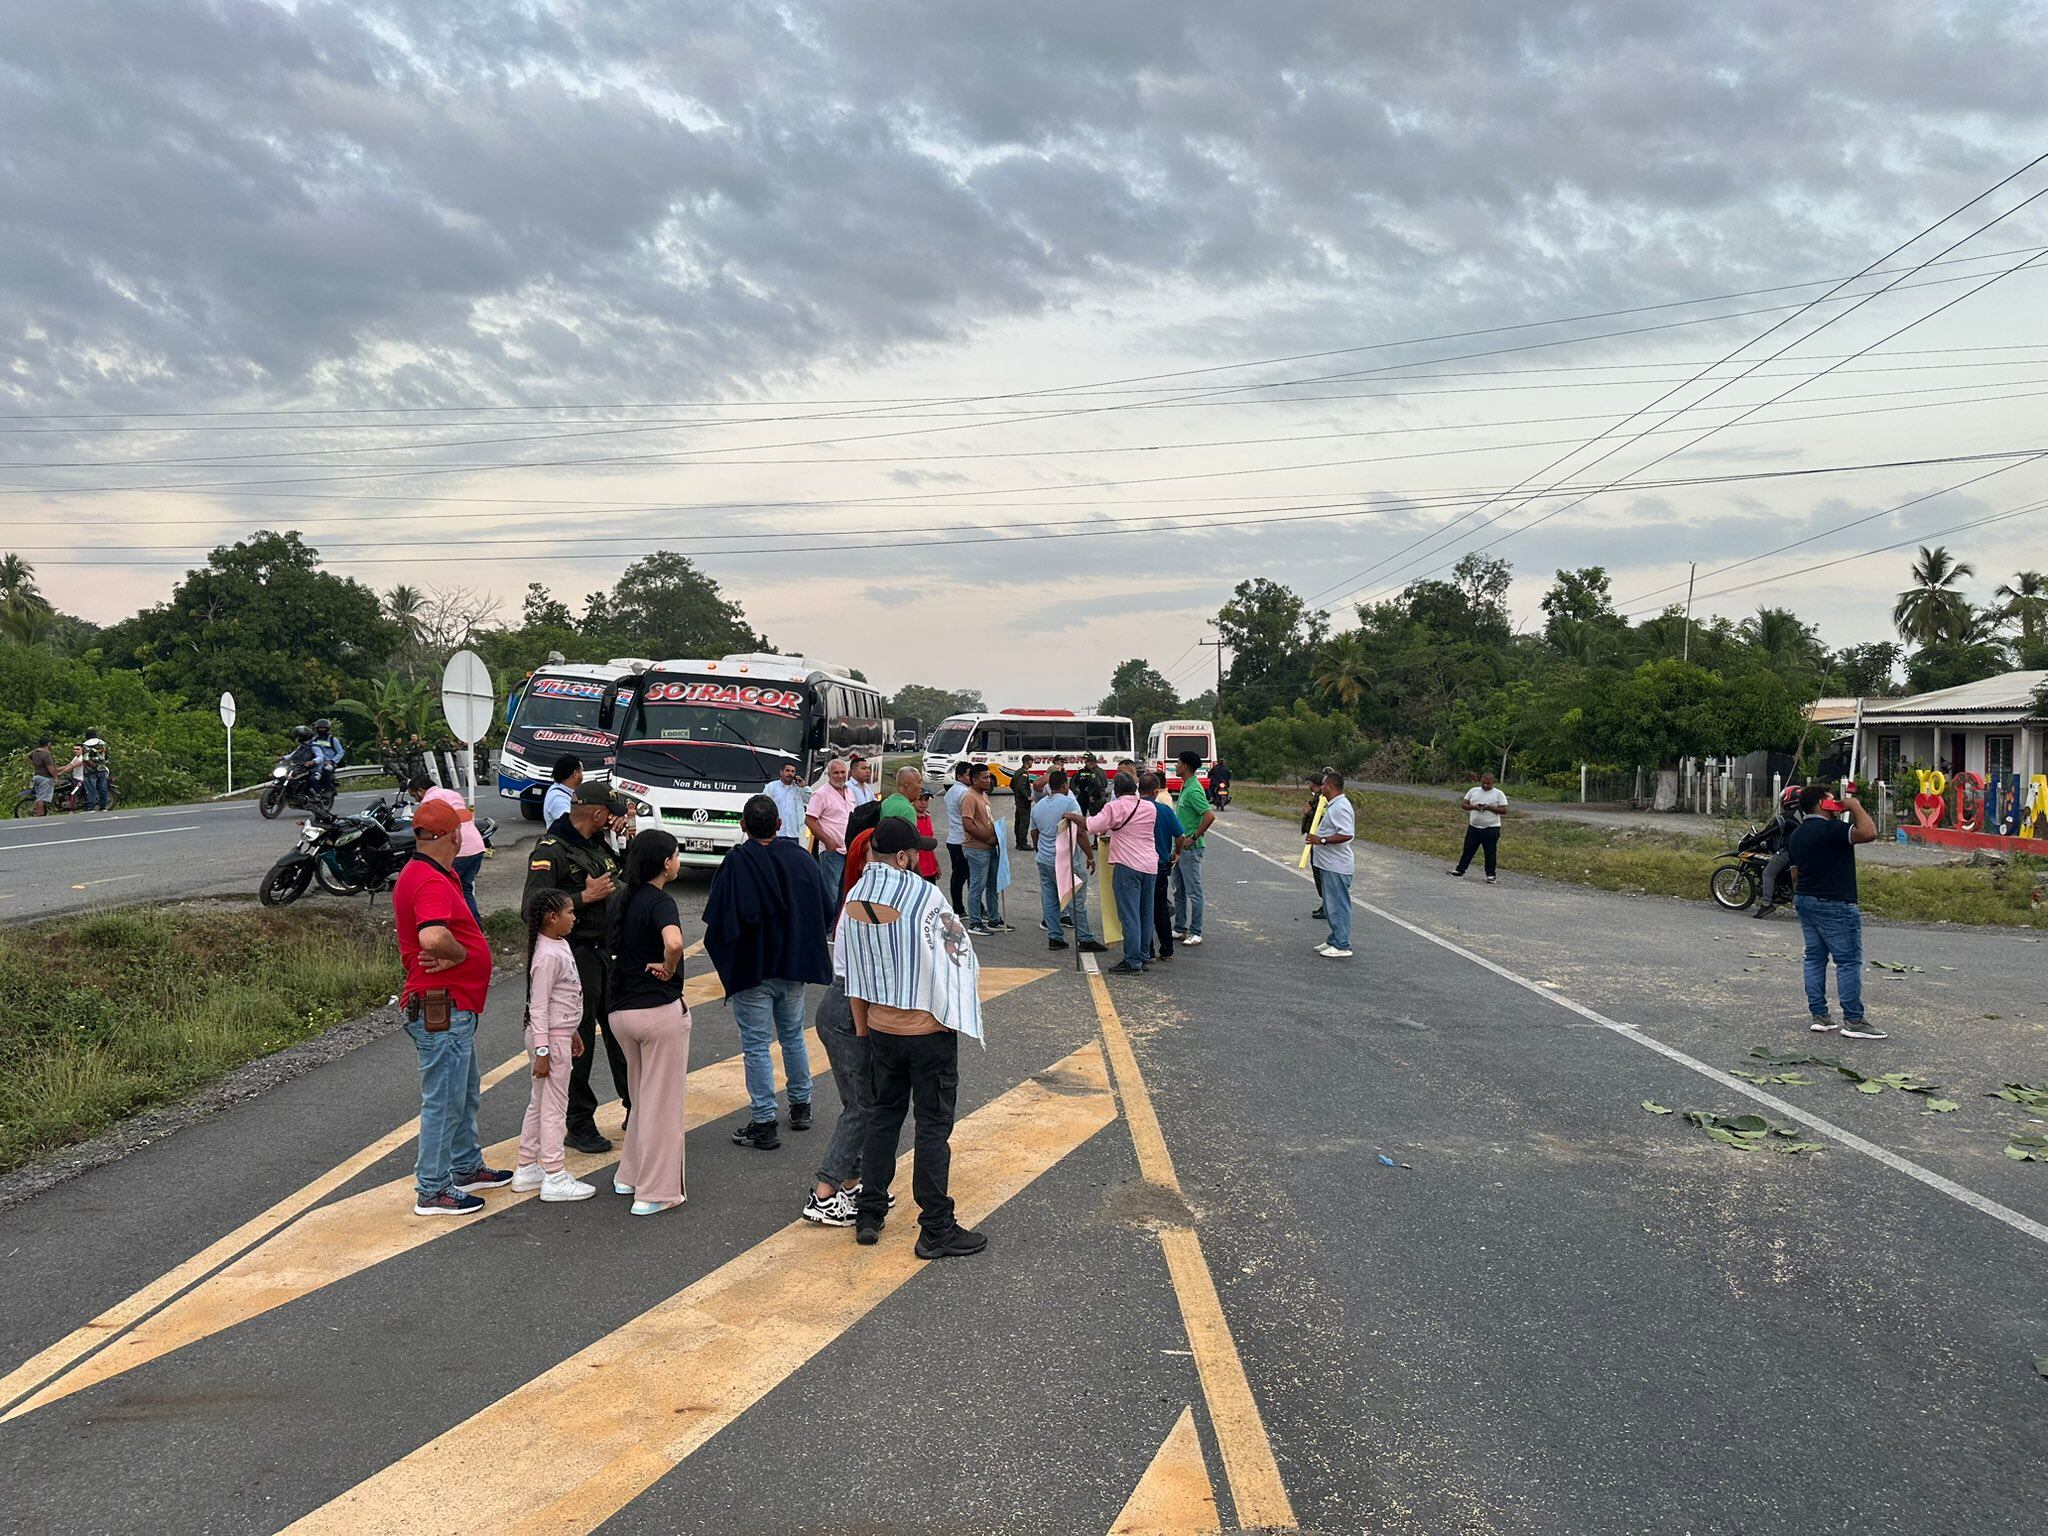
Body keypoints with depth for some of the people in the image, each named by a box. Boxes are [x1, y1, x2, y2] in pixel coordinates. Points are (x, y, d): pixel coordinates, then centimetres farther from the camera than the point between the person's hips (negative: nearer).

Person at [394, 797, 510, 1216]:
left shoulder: (433, 876, 12)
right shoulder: (431, 882, -22)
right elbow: (432, 937, -40)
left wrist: (450, 953, -13)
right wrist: (460, 954, -20)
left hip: (454, 1008, 11)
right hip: (442, 1009, -11)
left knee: (466, 1094, 23)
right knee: (443, 1100, -1)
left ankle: (467, 1168, 37)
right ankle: (431, 1191, 8)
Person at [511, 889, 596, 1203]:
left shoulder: (560, 946, 9)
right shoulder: (548, 956, -22)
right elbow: (539, 1007, -22)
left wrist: (572, 1033, 25)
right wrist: (543, 1052, -22)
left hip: (560, 1033, 10)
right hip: (551, 1038, -10)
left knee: (539, 1103, 17)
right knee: (554, 1106, -2)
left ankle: (526, 1168, 27)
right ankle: (554, 1177, 6)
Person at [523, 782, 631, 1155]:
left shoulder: (599, 845, 12)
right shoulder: (551, 851, -15)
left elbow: (616, 888, 28)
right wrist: (585, 896, -24)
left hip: (607, 952, 8)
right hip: (576, 958, -8)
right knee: (579, 1041, 1)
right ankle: (579, 1125, 12)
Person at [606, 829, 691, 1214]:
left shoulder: (622, 899, 9)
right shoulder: (660, 901, -17)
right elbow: (673, 942, -37)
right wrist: (669, 970, -19)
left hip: (620, 1010, 8)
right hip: (659, 1010, -8)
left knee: (645, 1095, 24)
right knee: (664, 1102, 3)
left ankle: (629, 1176, 32)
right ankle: (655, 1193, 9)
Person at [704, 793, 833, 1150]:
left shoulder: (736, 864, -17)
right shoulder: (801, 859, -1)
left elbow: (720, 918, -22)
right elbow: (828, 910, 5)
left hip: (752, 969, -5)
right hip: (794, 965, 5)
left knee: (757, 1044, 1)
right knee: (793, 1034, 21)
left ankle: (764, 1124, 2)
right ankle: (801, 1106, 32)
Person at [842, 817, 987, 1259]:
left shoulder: (853, 902, -2)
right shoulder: (924, 895, -20)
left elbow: (850, 973, 4)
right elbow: (960, 949, -10)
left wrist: (862, 1028, 13)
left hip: (881, 1028, 6)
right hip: (929, 1028, -5)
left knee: (883, 1116, 19)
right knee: (933, 1126, 3)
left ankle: (868, 1214, 26)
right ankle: (936, 1230, 9)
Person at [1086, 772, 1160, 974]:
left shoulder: (1115, 807, -8)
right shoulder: (1150, 807, 10)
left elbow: (1091, 827, -17)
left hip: (1127, 866, -6)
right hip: (1150, 866, 6)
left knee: (1129, 915, -4)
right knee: (1145, 914, 14)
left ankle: (1132, 962, -5)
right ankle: (1143, 957, 21)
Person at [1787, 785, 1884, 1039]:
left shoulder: (1796, 834, 11)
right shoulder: (1830, 830, -18)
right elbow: (1869, 833, -31)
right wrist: (1855, 806, -16)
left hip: (1804, 901, 9)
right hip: (1834, 905, -9)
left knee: (1815, 958, 11)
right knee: (1849, 961, -3)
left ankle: (1819, 1015, 13)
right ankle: (1853, 1021, -1)